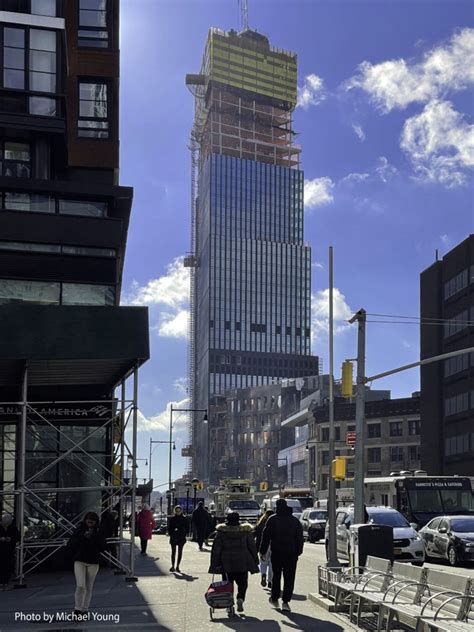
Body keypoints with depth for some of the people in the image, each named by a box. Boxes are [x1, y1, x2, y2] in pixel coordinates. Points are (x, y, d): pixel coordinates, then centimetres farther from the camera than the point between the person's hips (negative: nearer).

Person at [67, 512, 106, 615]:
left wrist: (96, 536, -15)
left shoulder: (99, 532, 1)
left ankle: (85, 610, 18)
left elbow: (102, 547, -5)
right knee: (80, 586, -14)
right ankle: (77, 609, -2)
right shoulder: (79, 530, -2)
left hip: (93, 563, 2)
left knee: (89, 588, 7)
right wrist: (82, 537, -18)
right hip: (80, 561, -2)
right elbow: (70, 544, -8)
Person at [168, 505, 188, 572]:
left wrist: (184, 535, -6)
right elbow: (169, 528, 4)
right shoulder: (172, 519, 2)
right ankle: (173, 566, 1)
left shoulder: (184, 519, 3)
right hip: (173, 538, -1)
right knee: (173, 552, -2)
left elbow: (186, 528, 6)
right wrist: (171, 535, -8)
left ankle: (177, 566, 11)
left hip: (181, 537, 1)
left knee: (180, 552, 4)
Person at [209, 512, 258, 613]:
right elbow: (252, 547, 6)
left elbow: (216, 549, -2)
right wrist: (255, 561, 14)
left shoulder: (221, 531, -1)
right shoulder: (246, 531, 2)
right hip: (242, 563, 1)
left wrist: (214, 564, 2)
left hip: (226, 563, 0)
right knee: (242, 583, 9)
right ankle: (240, 599, -15)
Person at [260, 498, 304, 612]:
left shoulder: (272, 520, -3)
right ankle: (285, 601, -4)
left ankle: (274, 598, 22)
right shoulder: (295, 520, 6)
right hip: (291, 553, 1)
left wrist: (263, 551, 0)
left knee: (276, 576, 15)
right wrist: (298, 552, 10)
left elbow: (266, 536, -4)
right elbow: (300, 538, 7)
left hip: (276, 552, -1)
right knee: (289, 578, 2)